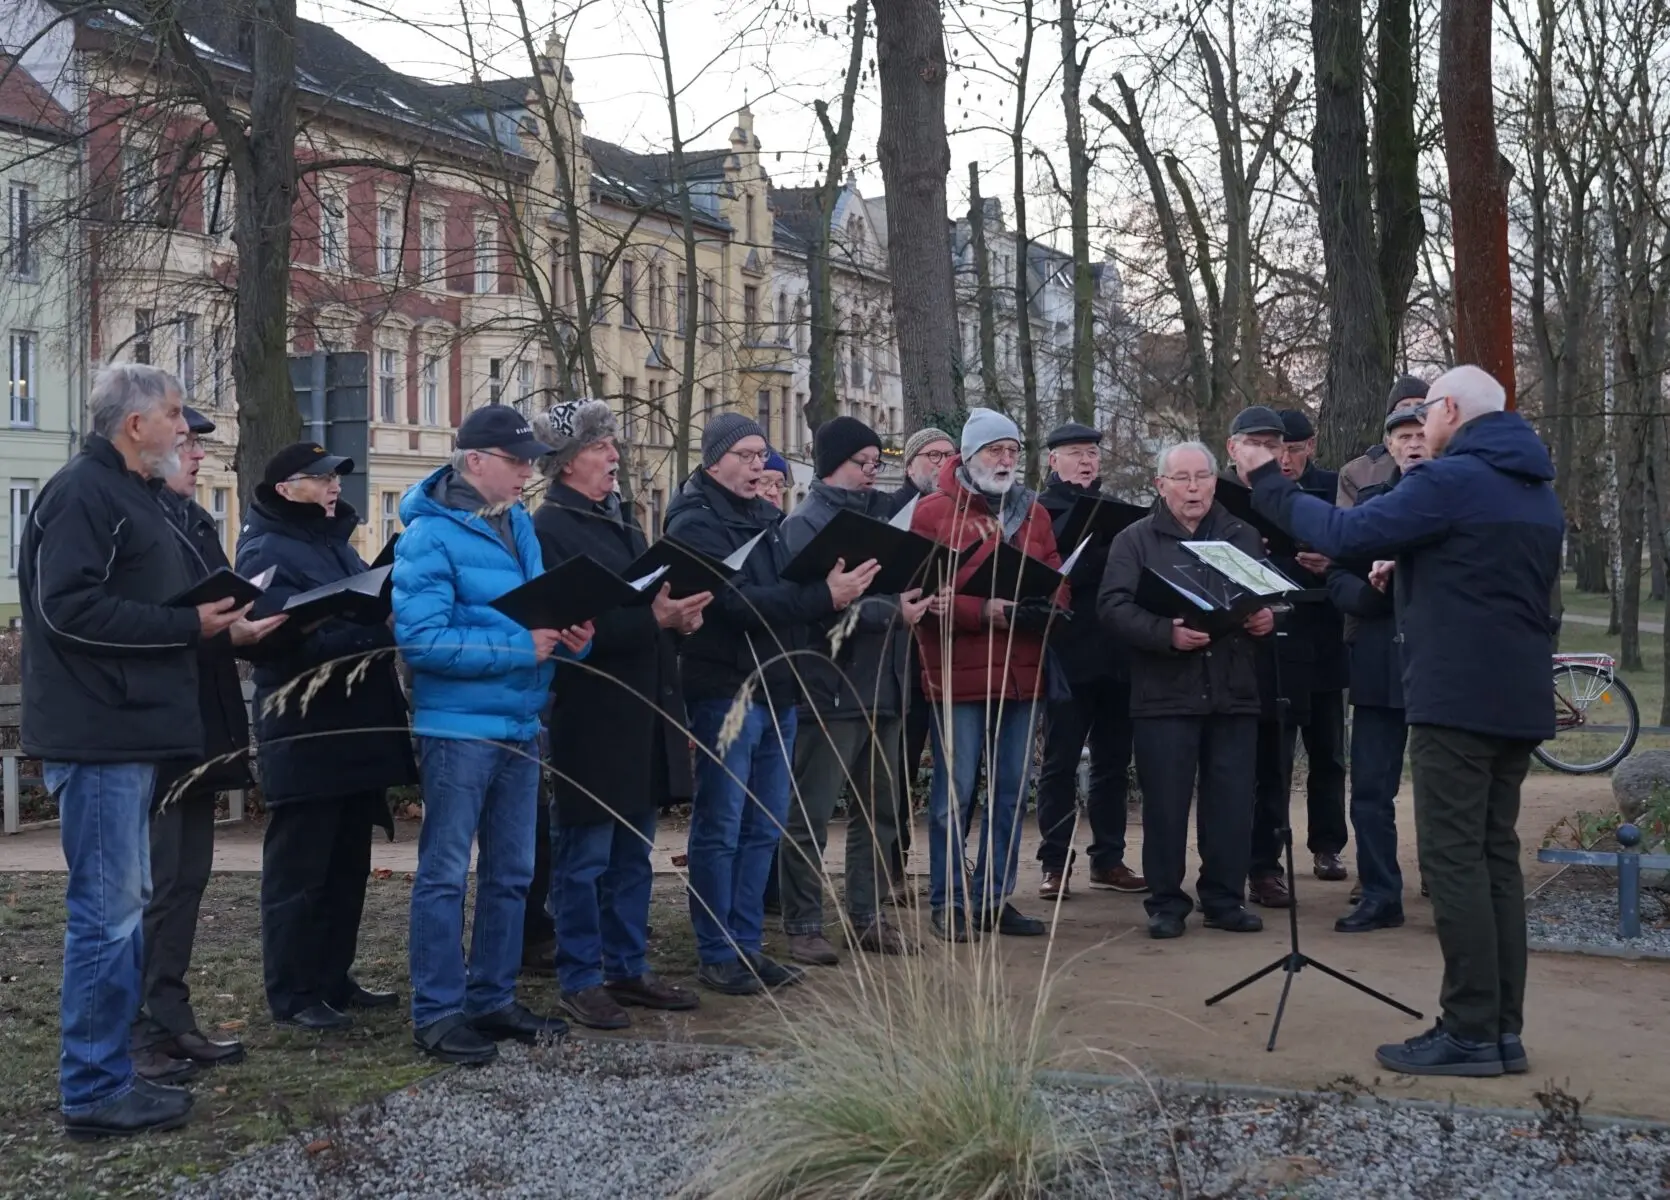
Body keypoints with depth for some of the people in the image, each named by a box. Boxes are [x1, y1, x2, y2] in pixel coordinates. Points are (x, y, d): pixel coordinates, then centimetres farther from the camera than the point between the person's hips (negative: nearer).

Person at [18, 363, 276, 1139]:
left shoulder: (127, 494, 19)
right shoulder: (82, 492, -13)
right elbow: (69, 608, -22)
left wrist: (214, 623, 9)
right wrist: (188, 626, -18)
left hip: (125, 734, 11)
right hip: (98, 735, -11)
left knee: (121, 905, 15)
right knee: (107, 910, -7)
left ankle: (106, 1073, 23)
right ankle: (95, 1091, 0)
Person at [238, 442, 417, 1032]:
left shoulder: (334, 542, 17)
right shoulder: (267, 552, -11)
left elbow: (364, 611, 26)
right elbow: (300, 638, -23)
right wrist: (383, 628, -28)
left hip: (357, 732, 9)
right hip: (305, 735, -9)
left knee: (348, 865, 14)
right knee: (298, 869, -2)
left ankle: (334, 979, 24)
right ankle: (292, 995, 5)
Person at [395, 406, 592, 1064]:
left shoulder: (519, 525, 11)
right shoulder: (430, 536, -14)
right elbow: (421, 638, -22)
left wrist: (567, 636, -4)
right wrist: (521, 647, -21)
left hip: (520, 725, 8)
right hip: (458, 727, -8)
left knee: (511, 874, 13)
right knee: (446, 873, 0)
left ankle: (493, 999, 24)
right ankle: (437, 1012, 7)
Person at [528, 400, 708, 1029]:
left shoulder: (622, 520, 16)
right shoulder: (550, 529, -12)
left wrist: (679, 612, 2)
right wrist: (653, 618, -25)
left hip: (642, 713, 9)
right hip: (590, 717, -9)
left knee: (633, 853, 15)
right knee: (584, 857, 0)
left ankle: (627, 968, 24)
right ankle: (580, 982, 9)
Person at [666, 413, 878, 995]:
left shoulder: (766, 517, 15)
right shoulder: (697, 523, -11)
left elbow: (786, 591, 19)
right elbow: (738, 602, -23)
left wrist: (835, 588, -1)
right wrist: (823, 597, -27)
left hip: (776, 689, 8)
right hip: (726, 690, -8)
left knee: (764, 827, 12)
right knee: (720, 829, 0)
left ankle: (747, 945, 21)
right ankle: (717, 955, 7)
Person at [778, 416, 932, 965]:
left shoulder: (884, 512, 14)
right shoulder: (806, 523, -6)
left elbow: (914, 568, 17)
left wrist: (918, 601, -5)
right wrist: (891, 612, -26)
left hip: (882, 686, 7)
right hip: (830, 687, -7)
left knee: (879, 810, 12)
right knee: (811, 815, -2)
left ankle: (868, 917, 22)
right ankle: (803, 927, 5)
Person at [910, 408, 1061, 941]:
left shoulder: (1033, 512, 15)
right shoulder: (934, 512, -3)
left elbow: (1057, 579, 14)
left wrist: (1047, 607, -8)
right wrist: (983, 612, -20)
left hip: (1022, 673, 6)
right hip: (958, 673, -6)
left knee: (1010, 792, 9)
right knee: (954, 794, -1)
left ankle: (995, 898, 19)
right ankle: (948, 902, 8)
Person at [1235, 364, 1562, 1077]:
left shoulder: (1449, 481, -12)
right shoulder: (1539, 493, 17)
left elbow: (1346, 535, -15)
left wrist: (1267, 484, -3)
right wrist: (1412, 570, 25)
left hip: (1456, 699, -9)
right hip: (1520, 702, 9)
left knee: (1454, 860, -6)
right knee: (1497, 857, 11)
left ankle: (1470, 1034, -6)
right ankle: (1504, 1030, 11)